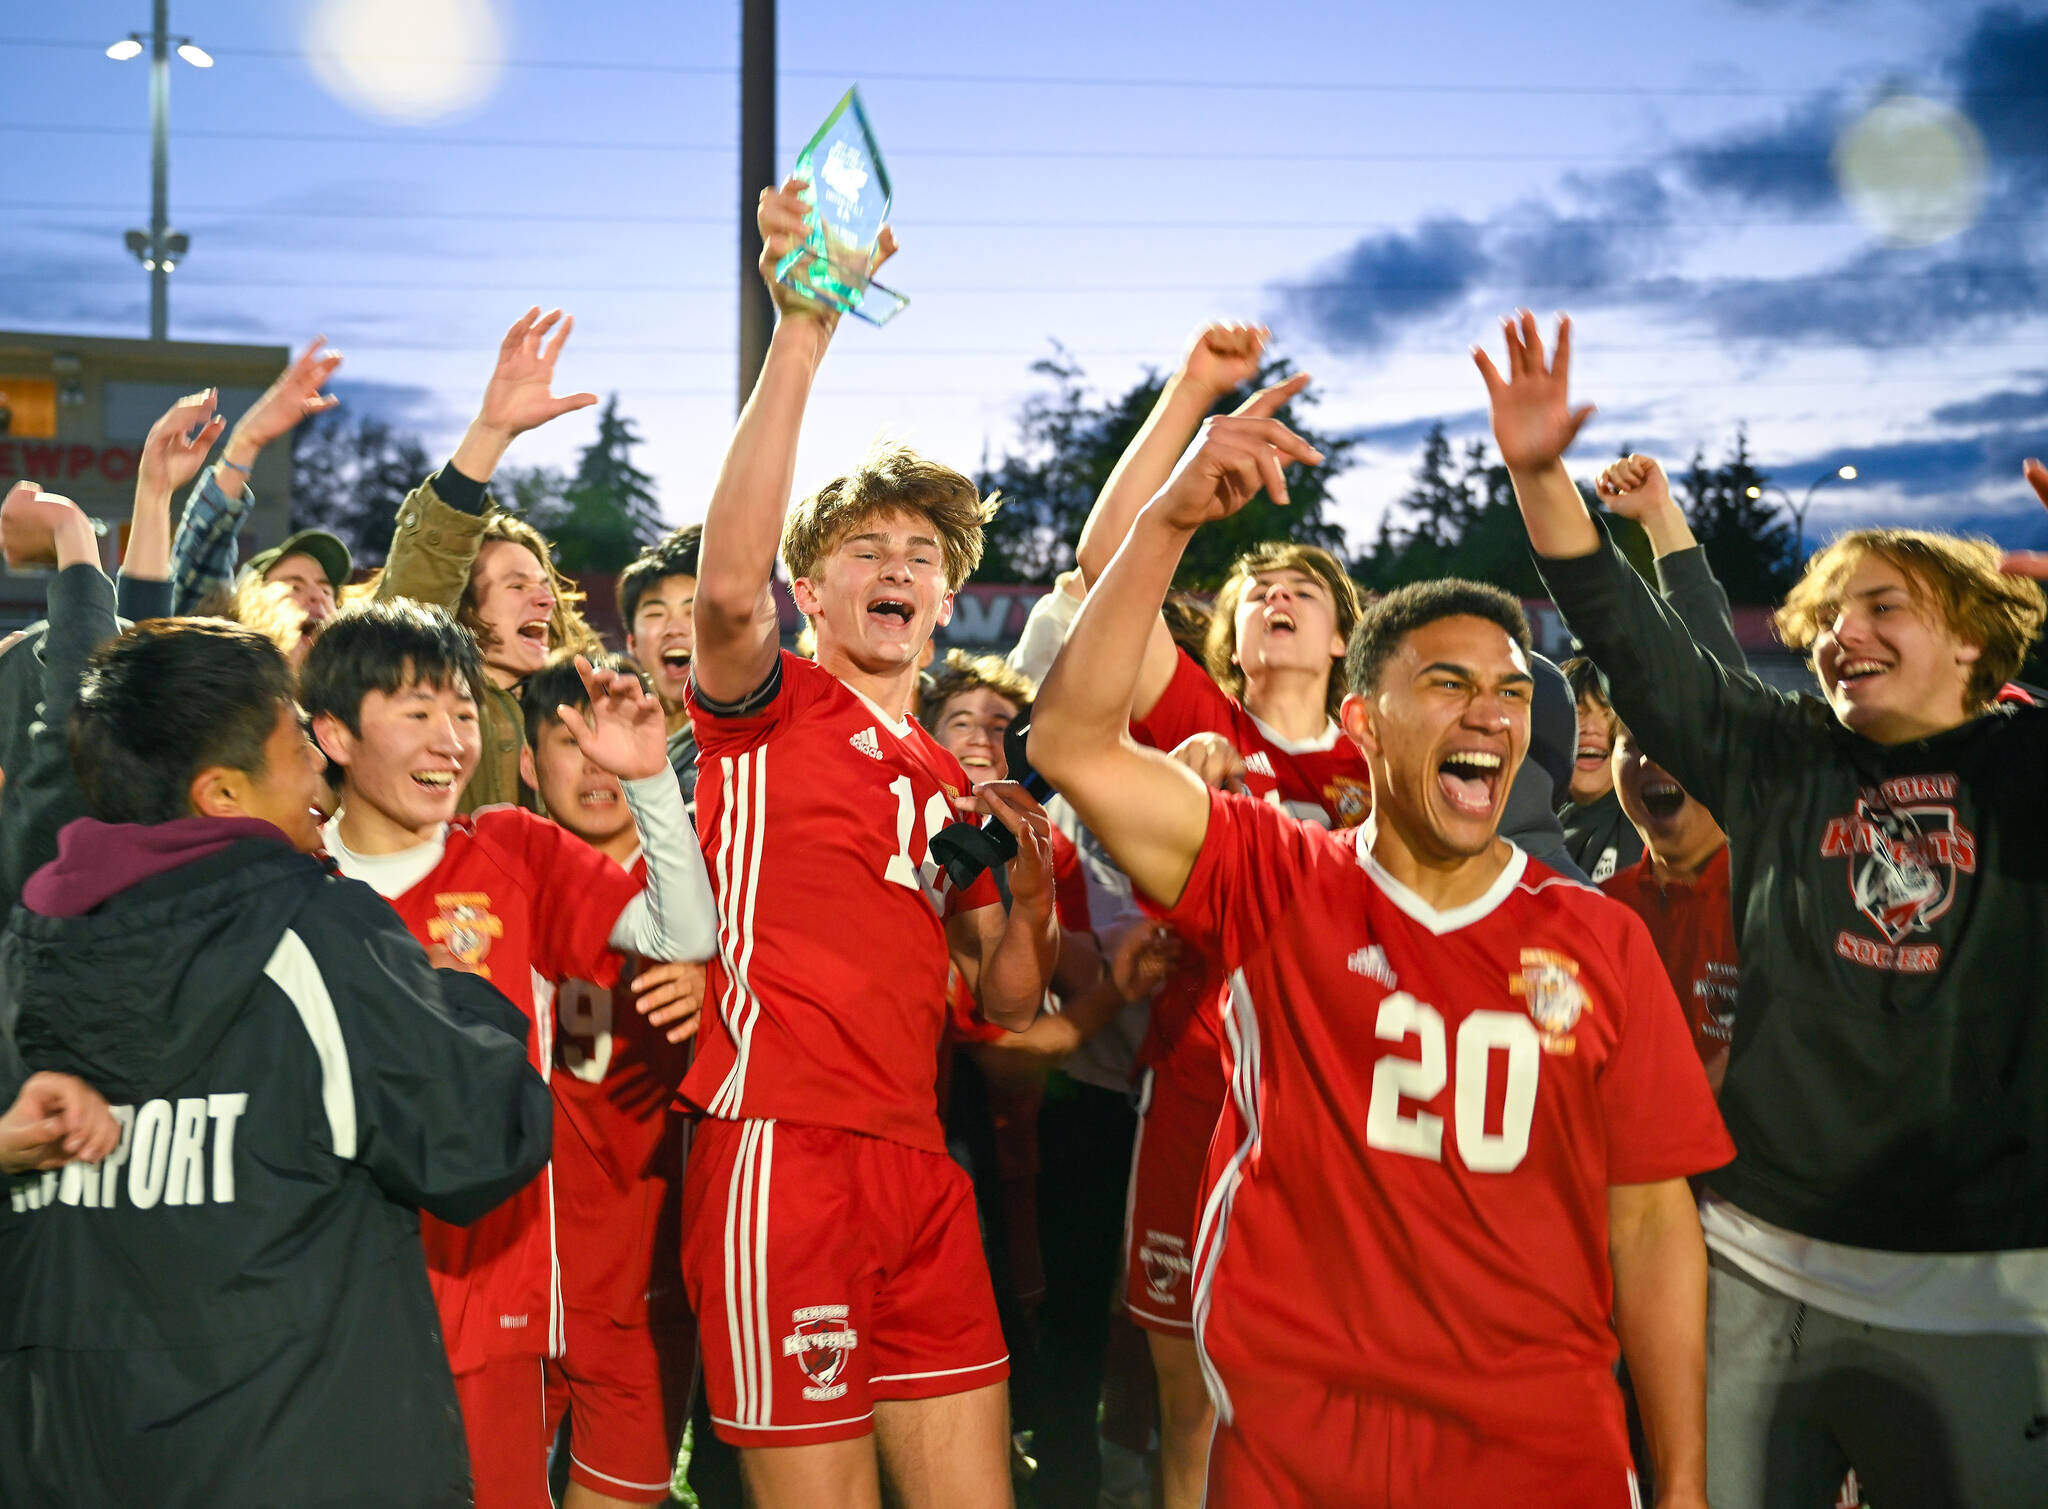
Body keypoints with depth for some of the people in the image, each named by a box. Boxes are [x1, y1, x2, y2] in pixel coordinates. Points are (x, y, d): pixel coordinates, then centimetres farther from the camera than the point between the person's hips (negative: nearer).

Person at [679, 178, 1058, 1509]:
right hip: (780, 1148, -6)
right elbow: (728, 584, -22)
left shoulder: (950, 779, 19)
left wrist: (1030, 881, -2)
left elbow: (1008, 1004, 17)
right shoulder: (770, 707, 2)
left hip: (920, 1167, 6)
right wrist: (800, 335, -29)